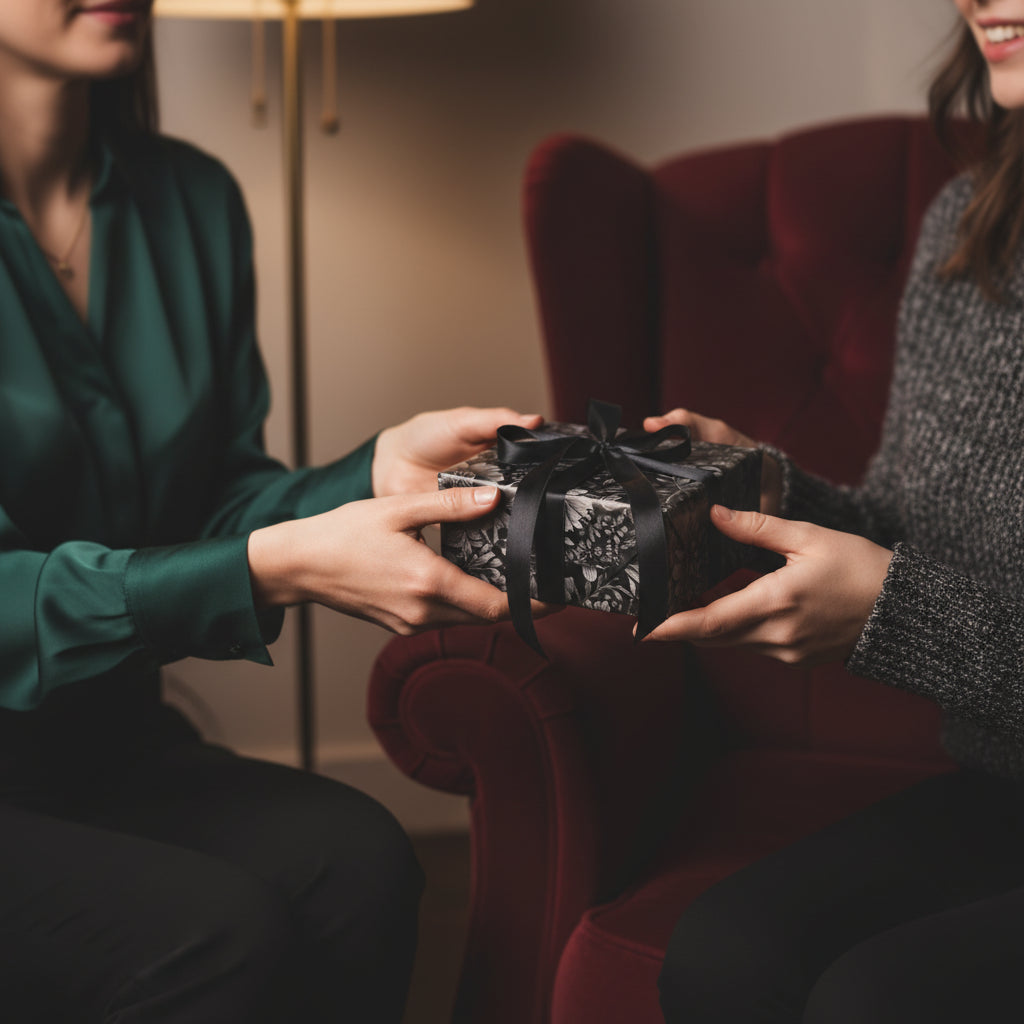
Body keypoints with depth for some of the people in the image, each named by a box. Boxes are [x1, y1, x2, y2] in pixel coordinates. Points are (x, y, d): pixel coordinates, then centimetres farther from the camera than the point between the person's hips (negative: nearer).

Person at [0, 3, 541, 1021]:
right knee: (215, 931, -27)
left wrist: (377, 471, -13)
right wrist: (278, 569, -28)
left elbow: (216, 504, 6)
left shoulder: (191, 198, 4)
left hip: (103, 739, 6)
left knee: (353, 860, -20)